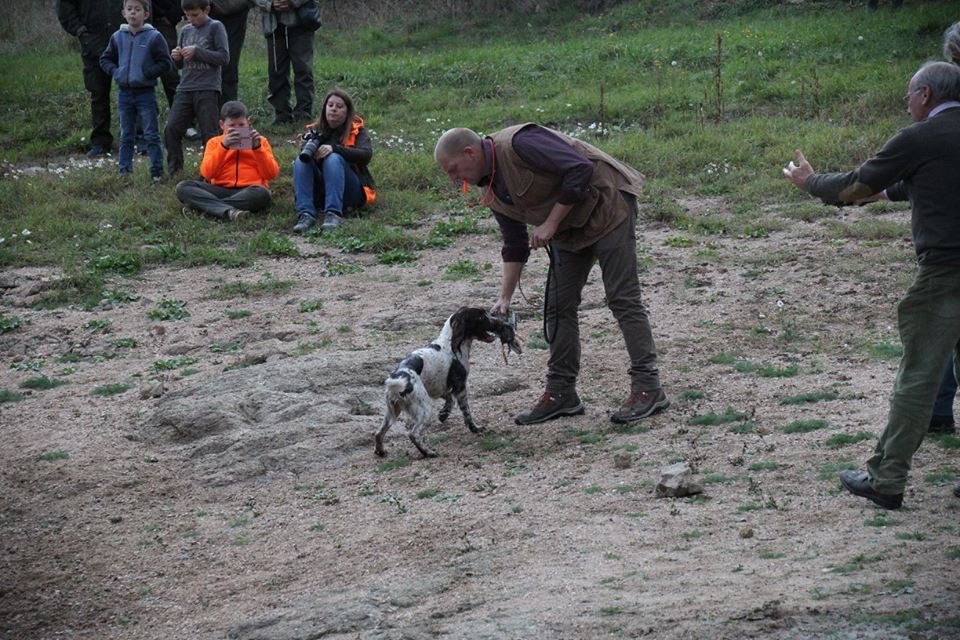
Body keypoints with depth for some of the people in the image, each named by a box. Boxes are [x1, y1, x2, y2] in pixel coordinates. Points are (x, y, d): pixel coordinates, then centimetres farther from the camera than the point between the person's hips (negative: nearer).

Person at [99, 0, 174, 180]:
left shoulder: (154, 37, -7)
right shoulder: (118, 37, 5)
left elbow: (166, 63, -8)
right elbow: (105, 59, 15)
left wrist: (147, 73, -16)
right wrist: (115, 71, -2)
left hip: (146, 92, -4)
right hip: (124, 92, 4)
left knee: (151, 135, -1)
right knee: (126, 136, 11)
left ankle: (157, 170, 3)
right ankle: (124, 170, 17)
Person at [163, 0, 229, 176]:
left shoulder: (215, 27, -1)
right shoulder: (186, 30, 15)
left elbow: (224, 57, -9)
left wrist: (197, 52, -16)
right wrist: (176, 57, -1)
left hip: (208, 90, -5)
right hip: (185, 89, 5)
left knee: (209, 134, -3)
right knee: (171, 129, -4)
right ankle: (174, 172, 6)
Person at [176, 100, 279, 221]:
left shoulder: (259, 141, 18)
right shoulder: (215, 142, 18)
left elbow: (271, 174, 5)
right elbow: (207, 173, 0)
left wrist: (257, 148, -6)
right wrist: (223, 146, -9)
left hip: (249, 192, -1)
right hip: (220, 191, 1)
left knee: (262, 193, -37)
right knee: (183, 187, -23)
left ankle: (202, 206, -33)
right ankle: (228, 211, -43)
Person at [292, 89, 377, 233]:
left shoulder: (357, 131, 3)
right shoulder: (316, 131, 12)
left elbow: (366, 155, -17)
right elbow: (305, 156, 1)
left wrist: (334, 148, -30)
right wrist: (309, 145, -22)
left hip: (351, 193, -3)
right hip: (320, 193, 3)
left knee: (333, 159, -29)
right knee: (300, 161, -21)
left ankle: (333, 214, -44)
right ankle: (306, 214, -37)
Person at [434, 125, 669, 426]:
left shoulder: (519, 144, -24)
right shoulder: (493, 190, 3)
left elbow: (580, 170, -28)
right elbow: (515, 245, 10)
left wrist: (551, 224, -22)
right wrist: (505, 297, 2)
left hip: (606, 206, -9)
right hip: (570, 230, 9)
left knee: (623, 299, -9)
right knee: (558, 307, 6)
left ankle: (648, 388, -7)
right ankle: (561, 392, 13)